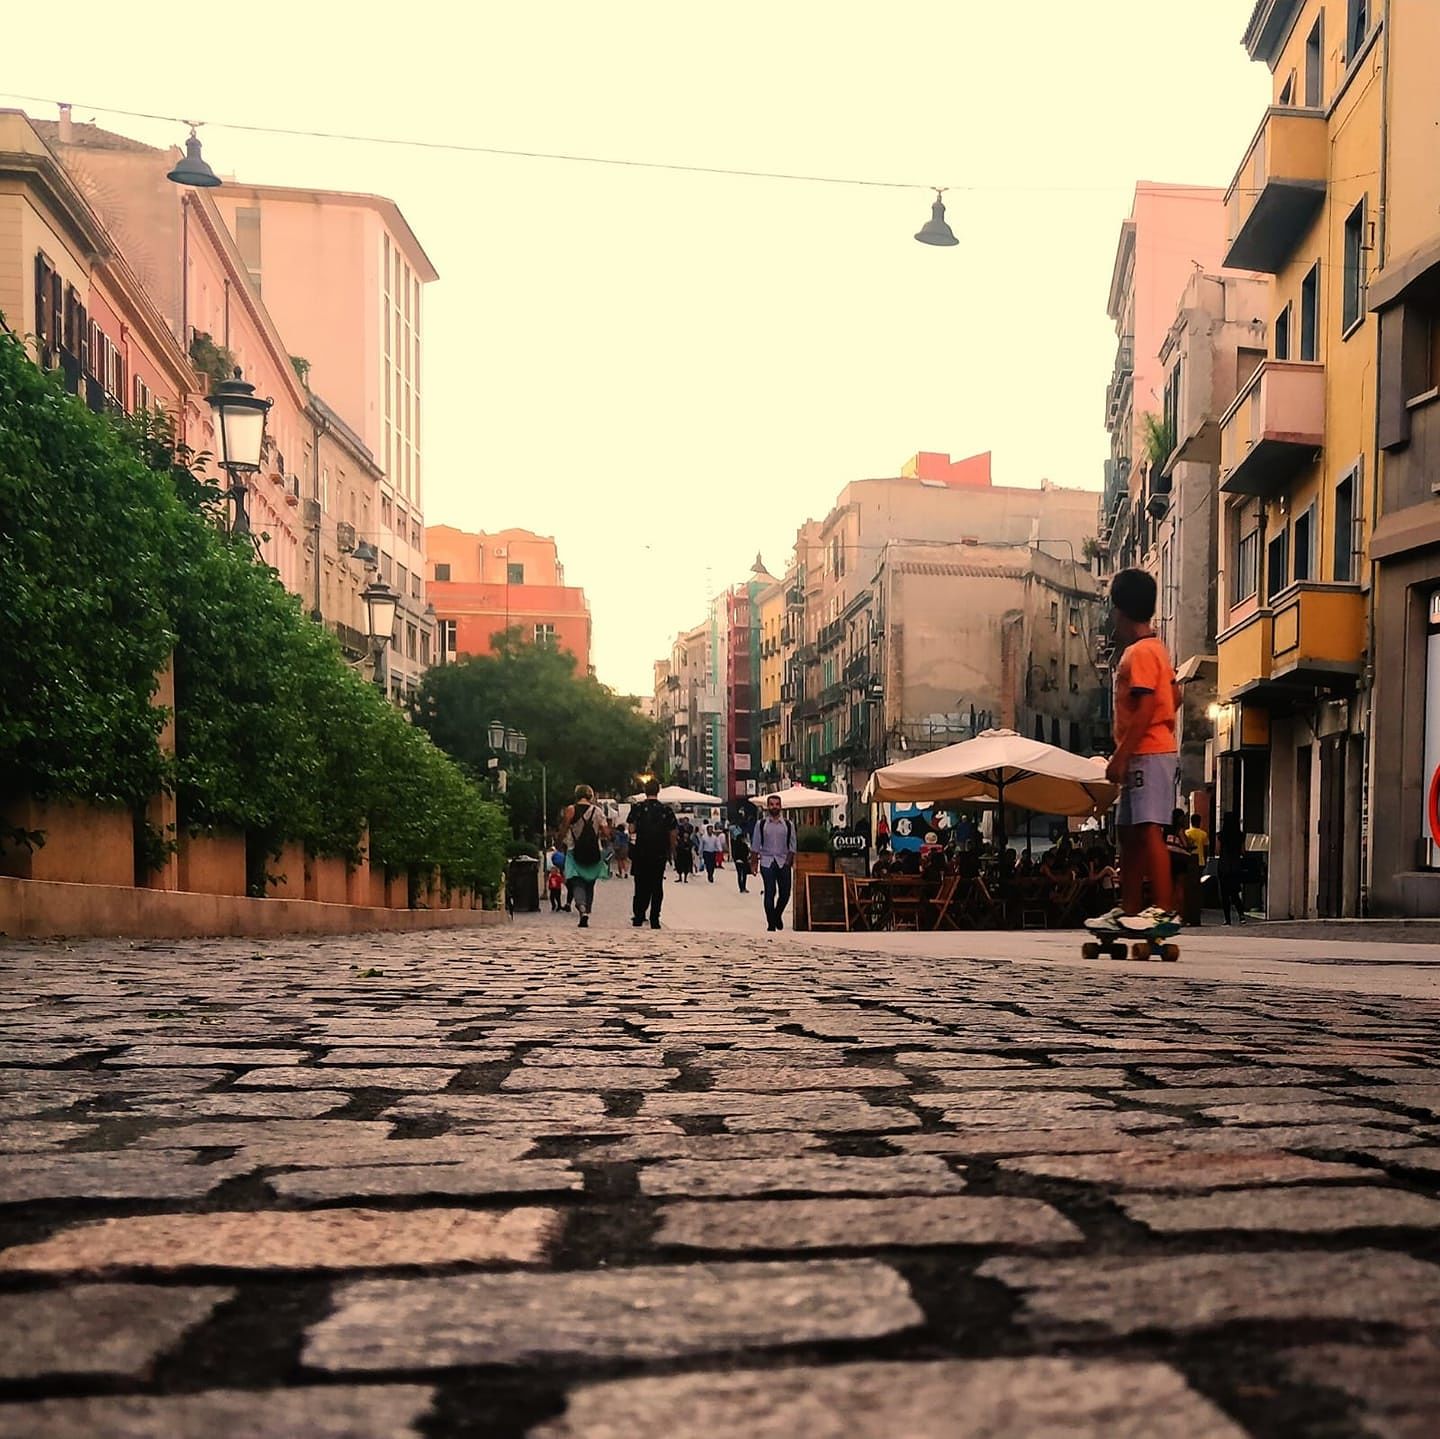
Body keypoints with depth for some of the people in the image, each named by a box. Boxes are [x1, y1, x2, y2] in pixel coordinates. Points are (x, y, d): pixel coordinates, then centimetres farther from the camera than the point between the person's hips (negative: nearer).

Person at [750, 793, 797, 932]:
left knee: (785, 893, 2)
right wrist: (753, 862, 1)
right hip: (766, 862, -2)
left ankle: (777, 915, 29)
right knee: (769, 893, -5)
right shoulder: (761, 824, 3)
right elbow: (755, 845, 5)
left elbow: (792, 845, 8)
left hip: (783, 862, 2)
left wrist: (790, 860, -3)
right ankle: (771, 923, 2)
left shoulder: (788, 824, 6)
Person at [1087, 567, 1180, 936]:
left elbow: (1144, 709, -20)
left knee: (1148, 830, -14)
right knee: (1129, 833, 11)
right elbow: (1174, 697, 25)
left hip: (1148, 753, -11)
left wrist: (1121, 755, -21)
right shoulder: (1155, 649, 18)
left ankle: (1164, 908, -16)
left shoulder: (1140, 652, -13)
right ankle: (1130, 909, 15)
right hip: (1147, 754, 11)